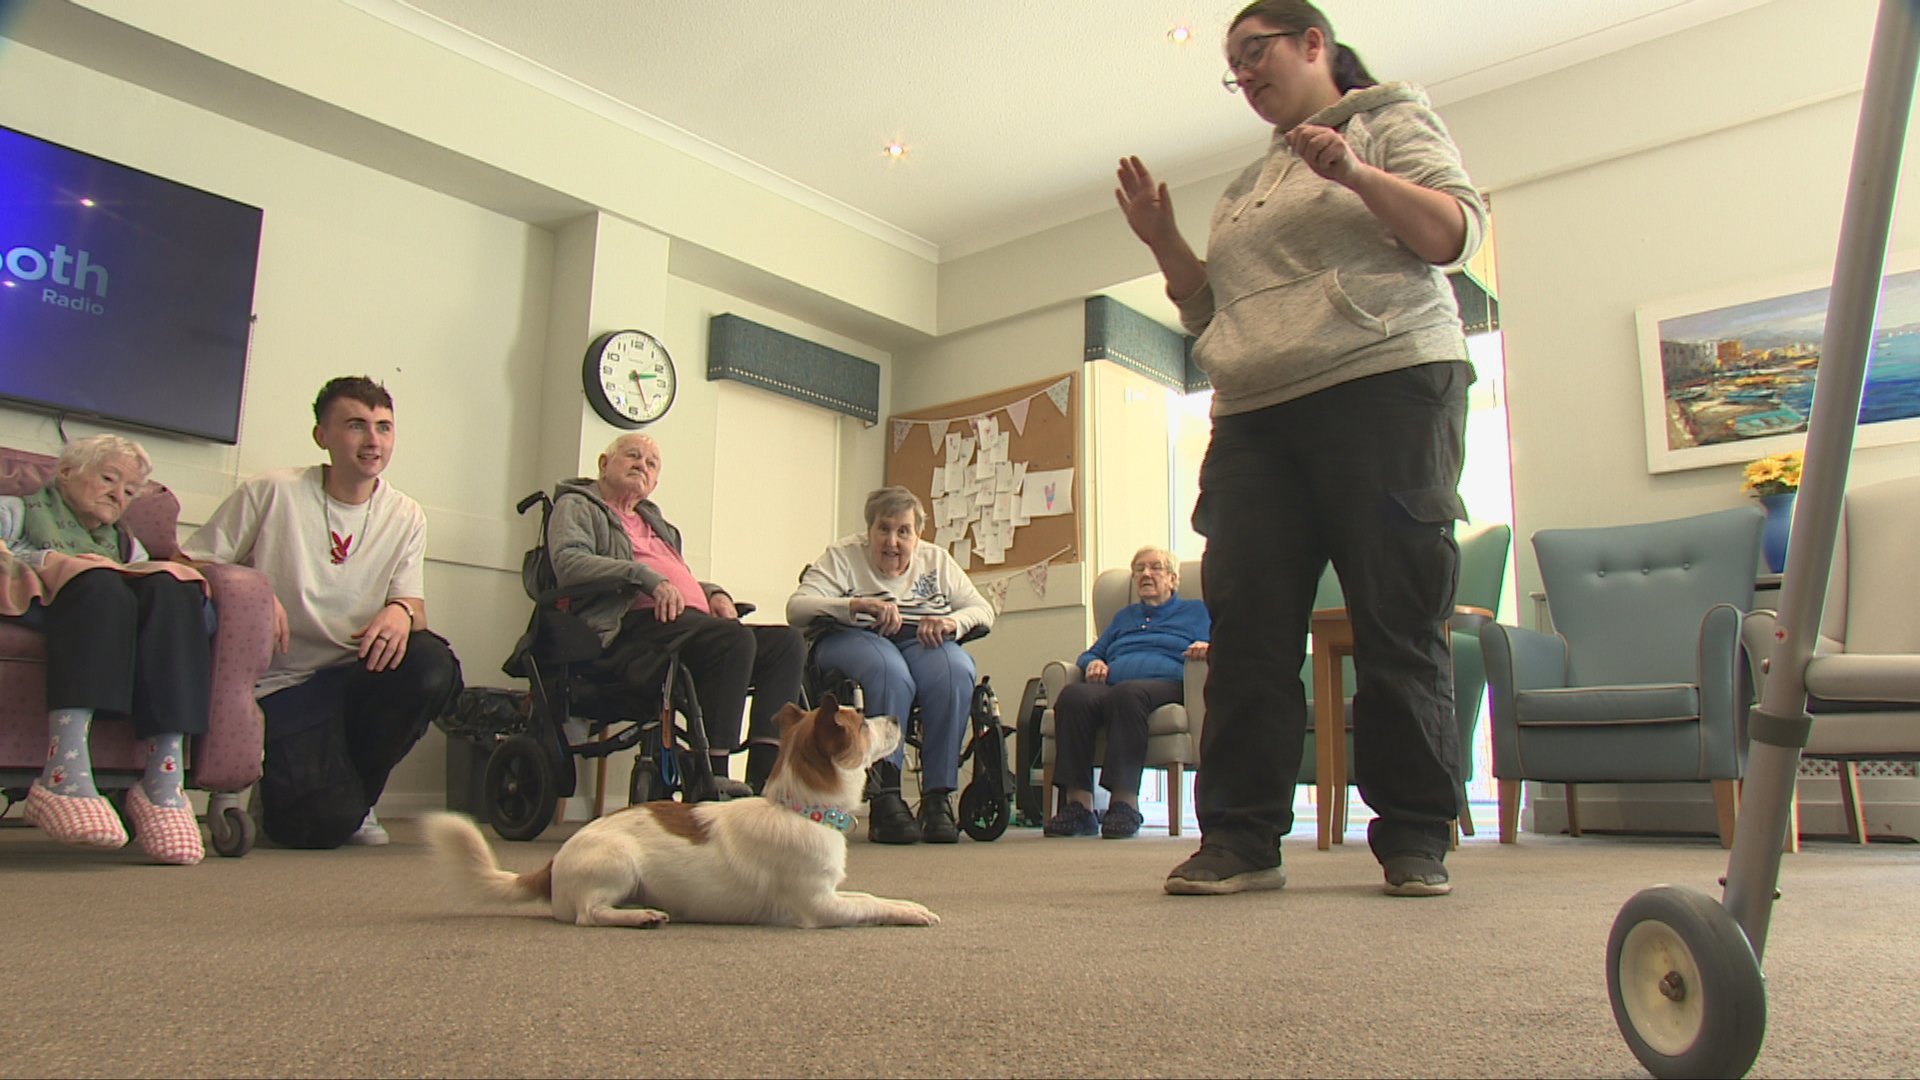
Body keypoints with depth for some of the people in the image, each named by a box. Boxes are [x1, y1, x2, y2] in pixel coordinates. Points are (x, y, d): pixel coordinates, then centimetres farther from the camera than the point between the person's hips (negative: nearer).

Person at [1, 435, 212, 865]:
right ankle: (65, 773, -50)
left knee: (170, 588, -29)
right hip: (42, 604, -3)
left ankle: (164, 780, -42)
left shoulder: (125, 544, 39)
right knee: (100, 585, -35)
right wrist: (45, 561, -11)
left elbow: (169, 592, 19)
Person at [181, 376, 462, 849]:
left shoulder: (405, 517, 6)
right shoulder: (272, 492, -4)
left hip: (358, 674, 4)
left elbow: (413, 601, 1)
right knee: (325, 822, -25)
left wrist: (402, 611, -25)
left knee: (432, 663, -30)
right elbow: (191, 563, -2)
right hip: (282, 685, -4)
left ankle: (355, 795, -3)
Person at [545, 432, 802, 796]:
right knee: (734, 638, -34)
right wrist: (648, 577, -18)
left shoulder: (653, 520, 36)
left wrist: (713, 593, 12)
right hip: (634, 624, -8)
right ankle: (711, 780, -35)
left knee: (786, 641, -15)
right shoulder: (577, 506, 12)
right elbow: (568, 562, -8)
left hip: (691, 621, 8)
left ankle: (764, 778, -27)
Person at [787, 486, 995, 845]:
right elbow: (797, 607, -8)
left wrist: (952, 621, -13)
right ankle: (885, 800, -35)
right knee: (890, 671, -38)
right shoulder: (843, 556, 8)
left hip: (922, 641, 3)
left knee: (955, 671, -32)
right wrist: (859, 605, -25)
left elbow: (983, 610, 12)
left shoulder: (936, 560, 19)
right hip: (853, 639, -3)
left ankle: (938, 798, -25)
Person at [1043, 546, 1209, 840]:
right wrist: (1094, 662, 11)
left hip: (1165, 683, -3)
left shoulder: (1195, 611, 26)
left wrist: (1204, 648, -13)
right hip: (1110, 683, 4)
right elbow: (1090, 654, 35)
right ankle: (1078, 805, -38)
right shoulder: (1124, 616, 38)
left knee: (1128, 692, -41)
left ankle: (1125, 803, -43)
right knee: (1073, 695, -33)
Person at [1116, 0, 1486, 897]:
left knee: (1398, 625, -5)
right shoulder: (1245, 191, 28)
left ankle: (1415, 838, 4)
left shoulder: (1391, 121, 13)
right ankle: (1239, 837, 0)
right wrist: (1162, 240, 13)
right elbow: (1210, 313, 26)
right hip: (1254, 418, 6)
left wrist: (1356, 174, -13)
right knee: (1247, 630, -3)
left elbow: (1456, 232, 0)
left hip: (1386, 390, -5)